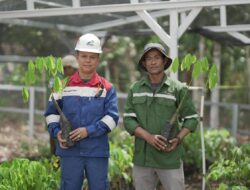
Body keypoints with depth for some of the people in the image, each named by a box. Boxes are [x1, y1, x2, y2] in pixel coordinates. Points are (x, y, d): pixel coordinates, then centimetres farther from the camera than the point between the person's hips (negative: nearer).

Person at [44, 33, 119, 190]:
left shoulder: (107, 88, 2)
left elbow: (112, 117, -5)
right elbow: (51, 113, 11)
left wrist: (89, 131, -17)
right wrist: (57, 132, -8)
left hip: (98, 152, -1)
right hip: (70, 151, 1)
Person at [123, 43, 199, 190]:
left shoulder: (178, 88, -2)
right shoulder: (135, 89, 6)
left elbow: (191, 119, 3)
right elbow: (128, 120, 1)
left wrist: (178, 139, -15)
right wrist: (148, 137, -16)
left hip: (170, 158, -3)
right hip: (142, 158, 3)